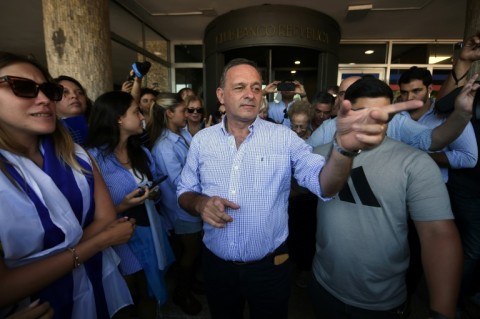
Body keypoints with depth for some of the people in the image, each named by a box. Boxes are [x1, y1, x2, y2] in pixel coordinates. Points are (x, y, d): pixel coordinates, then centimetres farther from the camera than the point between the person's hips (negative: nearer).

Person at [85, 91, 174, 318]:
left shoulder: (142, 153, 6)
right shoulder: (93, 158, -18)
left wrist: (154, 193, -7)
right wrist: (122, 207, -29)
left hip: (150, 235, 6)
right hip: (121, 241, -6)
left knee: (150, 297, 23)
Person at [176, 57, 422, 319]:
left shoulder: (283, 137, -10)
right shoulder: (202, 140, -3)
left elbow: (323, 185, -21)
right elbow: (184, 192, 3)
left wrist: (343, 145, -42)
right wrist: (200, 204, -20)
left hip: (269, 267, -1)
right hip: (216, 264, 2)